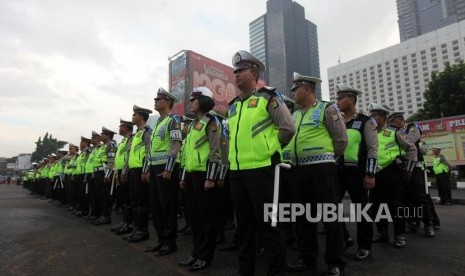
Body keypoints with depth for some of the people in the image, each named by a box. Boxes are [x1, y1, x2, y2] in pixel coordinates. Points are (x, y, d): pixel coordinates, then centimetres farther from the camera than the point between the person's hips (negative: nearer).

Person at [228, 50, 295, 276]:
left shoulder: (268, 97, -2)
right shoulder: (233, 106, 16)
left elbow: (288, 128, -6)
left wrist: (269, 147, 3)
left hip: (261, 169, -6)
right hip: (237, 172, 7)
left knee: (267, 223, 1)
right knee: (244, 224, 15)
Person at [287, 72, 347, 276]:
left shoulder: (326, 109, -3)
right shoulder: (296, 115, 16)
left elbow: (341, 139, -5)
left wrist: (328, 157, 4)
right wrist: (296, 160, 10)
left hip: (322, 169, -7)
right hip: (301, 170, 7)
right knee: (303, 215, 12)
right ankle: (308, 258, 26)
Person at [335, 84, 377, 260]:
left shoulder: (365, 122, -2)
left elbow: (372, 149, -8)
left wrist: (370, 174, -15)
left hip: (356, 171, -5)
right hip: (337, 170, 6)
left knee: (361, 209, 4)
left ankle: (364, 247, 20)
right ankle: (344, 238, 24)